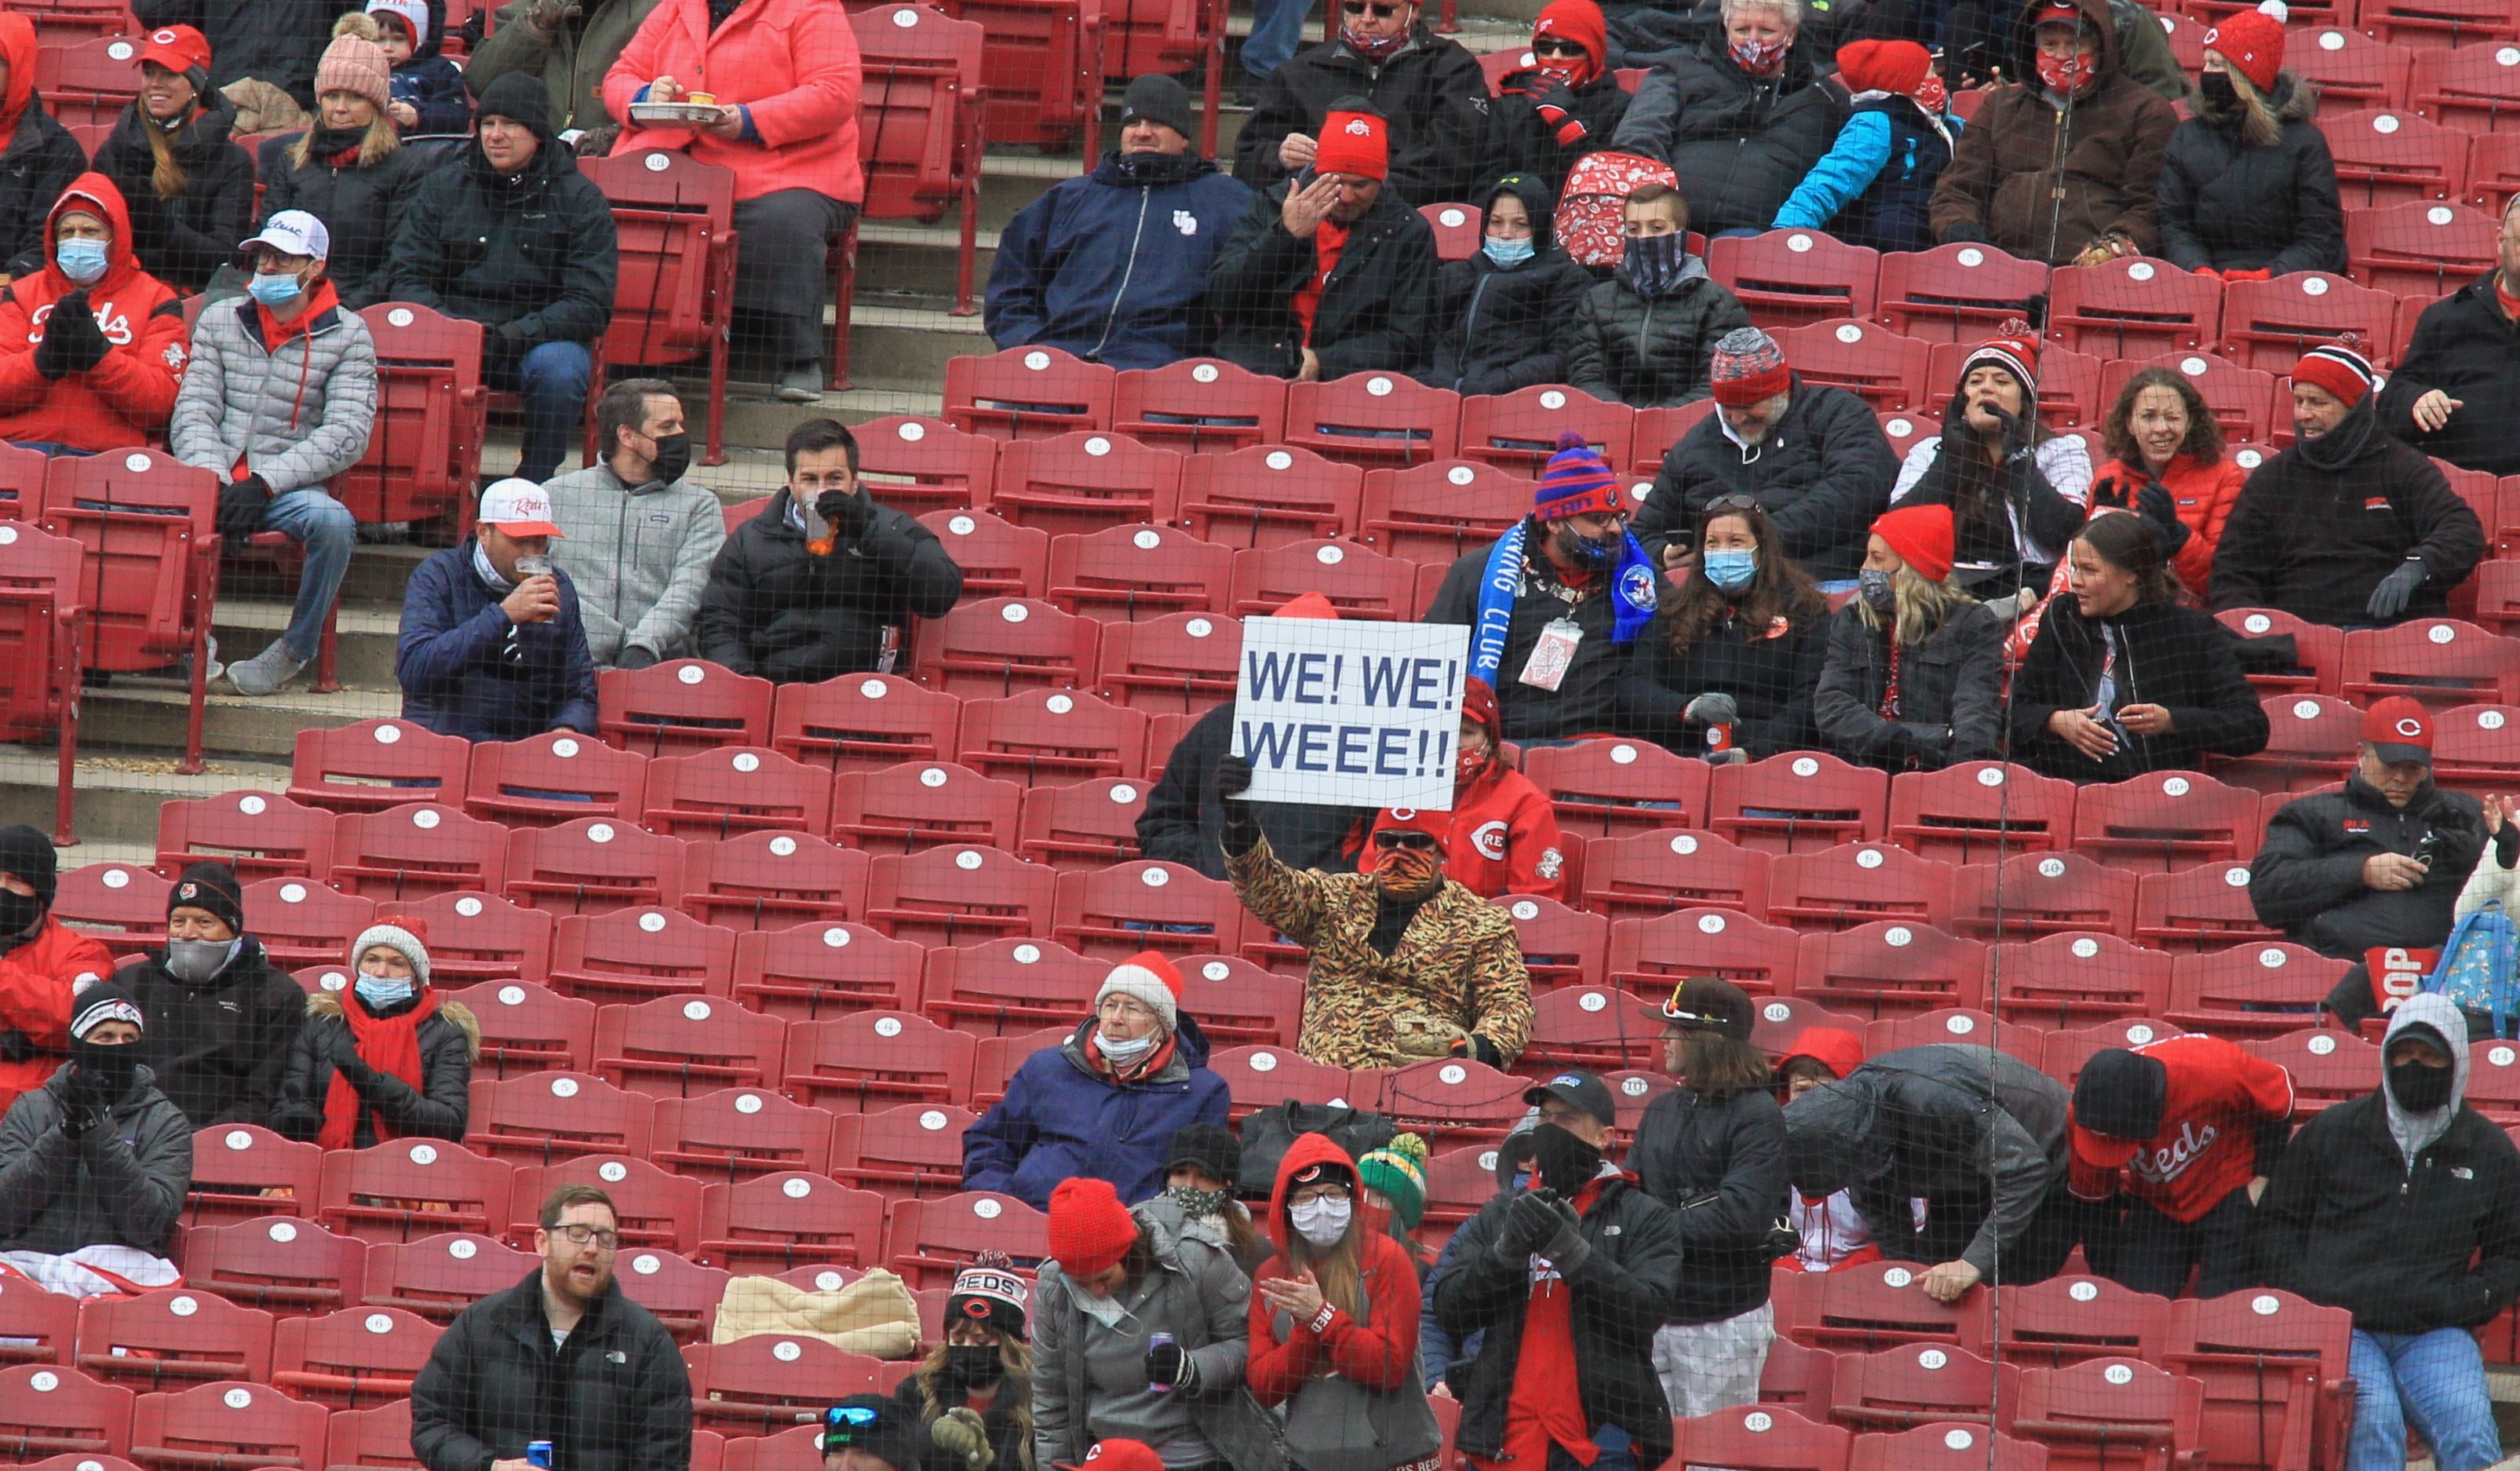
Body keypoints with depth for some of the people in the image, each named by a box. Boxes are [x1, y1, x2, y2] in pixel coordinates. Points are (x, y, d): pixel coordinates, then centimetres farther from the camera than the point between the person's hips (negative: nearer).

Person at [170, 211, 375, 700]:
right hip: (213, 480, 2)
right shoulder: (220, 321, 12)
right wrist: (215, 482, -14)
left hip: (289, 489, -2)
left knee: (332, 522, -35)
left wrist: (265, 482, -16)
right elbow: (192, 413, 6)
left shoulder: (347, 335, 3)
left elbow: (348, 434, -6)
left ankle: (295, 649, -9)